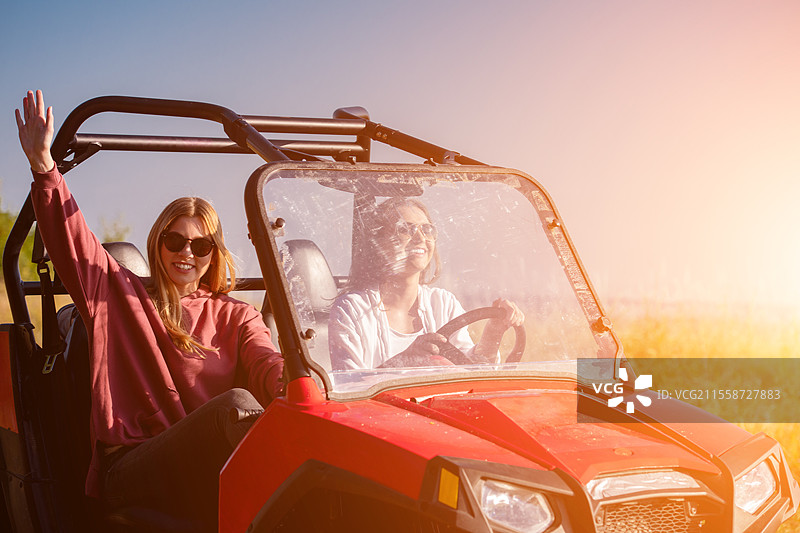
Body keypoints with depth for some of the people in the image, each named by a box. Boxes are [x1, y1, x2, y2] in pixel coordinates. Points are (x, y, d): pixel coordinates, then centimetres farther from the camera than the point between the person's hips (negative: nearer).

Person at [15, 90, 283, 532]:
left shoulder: (235, 316, 22)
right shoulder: (121, 295, 21)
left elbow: (266, 364, 2)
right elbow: (69, 237, 8)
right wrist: (43, 164, -7)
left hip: (212, 477, 3)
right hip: (131, 471, -3)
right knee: (236, 404, -32)